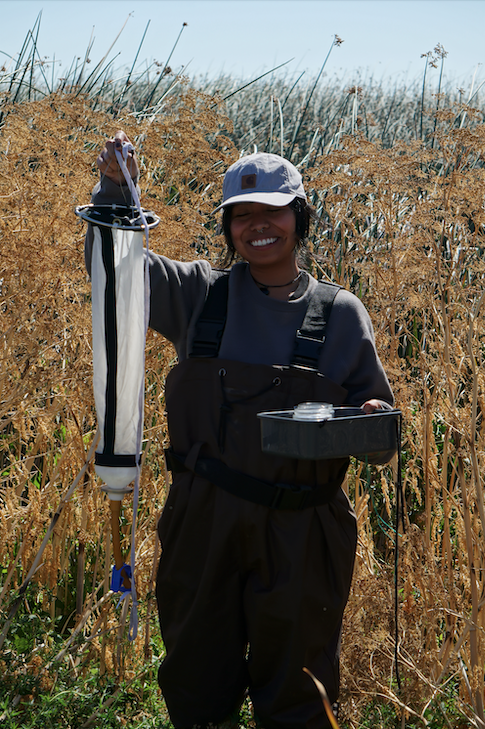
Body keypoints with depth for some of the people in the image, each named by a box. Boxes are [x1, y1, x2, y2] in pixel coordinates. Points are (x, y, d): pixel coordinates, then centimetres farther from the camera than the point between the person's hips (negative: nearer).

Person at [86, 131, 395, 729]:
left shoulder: (340, 313, 1)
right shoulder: (200, 294, 0)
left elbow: (375, 407, 7)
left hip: (300, 530, 0)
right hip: (205, 519, 1)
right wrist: (114, 190, -21)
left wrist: (374, 420, -16)